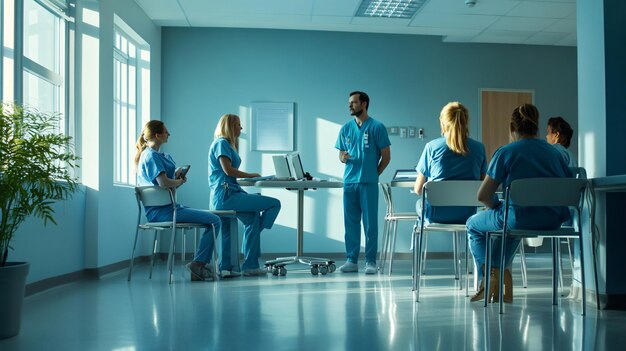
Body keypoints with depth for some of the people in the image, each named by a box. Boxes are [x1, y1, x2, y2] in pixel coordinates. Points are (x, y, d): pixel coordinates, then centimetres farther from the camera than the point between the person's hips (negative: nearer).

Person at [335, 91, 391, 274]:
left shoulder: (377, 127, 0)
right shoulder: (346, 128, 13)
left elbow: (386, 156, 1)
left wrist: (374, 174, 2)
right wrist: (343, 158, -6)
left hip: (369, 183, -4)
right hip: (349, 182, 4)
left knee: (370, 223, -1)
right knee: (350, 222, 6)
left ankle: (370, 261, 5)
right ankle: (351, 260, 13)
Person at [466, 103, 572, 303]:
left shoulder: (505, 152, -4)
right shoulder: (553, 151, 11)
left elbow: (483, 196, -8)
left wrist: (498, 206, 13)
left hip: (520, 219, -6)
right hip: (554, 221, 6)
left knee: (473, 225, 22)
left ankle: (489, 277, 12)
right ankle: (501, 276, 41)